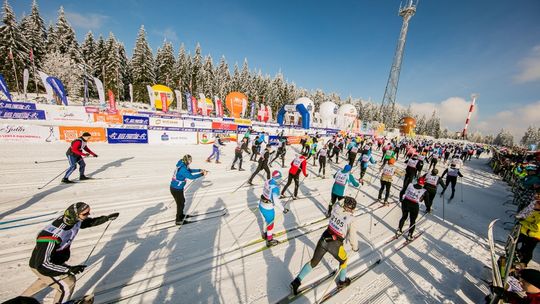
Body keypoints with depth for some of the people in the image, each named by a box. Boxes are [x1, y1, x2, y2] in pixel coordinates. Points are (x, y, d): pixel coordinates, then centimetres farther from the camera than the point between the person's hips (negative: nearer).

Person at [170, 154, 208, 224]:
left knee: (182, 201, 26)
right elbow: (191, 176, -32)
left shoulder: (183, 165, 0)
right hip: (176, 189, -9)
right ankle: (178, 220, 27)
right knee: (180, 204, 9)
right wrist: (202, 174, -25)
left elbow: (190, 170, 15)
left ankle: (181, 215, 47)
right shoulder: (183, 169, -29)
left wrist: (200, 170, 9)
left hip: (177, 188, 9)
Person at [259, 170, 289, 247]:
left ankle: (265, 234, 52)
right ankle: (269, 241, 36)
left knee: (267, 220, 30)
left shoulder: (267, 182, -7)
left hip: (261, 205, 7)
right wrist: (283, 209, -16)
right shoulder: (275, 188, -30)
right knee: (270, 223, 16)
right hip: (268, 208, -7)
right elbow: (276, 201, -28)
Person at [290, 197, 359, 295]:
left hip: (323, 239, 4)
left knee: (314, 262, 20)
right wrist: (355, 247, 11)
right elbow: (353, 237, -8)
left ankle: (297, 281, 18)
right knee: (343, 260, 32)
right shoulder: (351, 220, -17)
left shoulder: (336, 208, -7)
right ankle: (342, 281, 53)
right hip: (335, 245, -4)